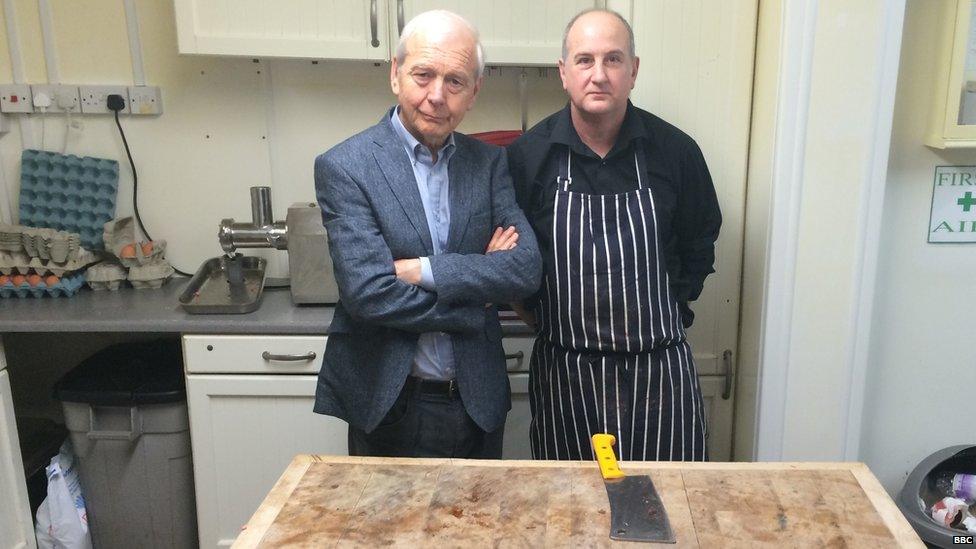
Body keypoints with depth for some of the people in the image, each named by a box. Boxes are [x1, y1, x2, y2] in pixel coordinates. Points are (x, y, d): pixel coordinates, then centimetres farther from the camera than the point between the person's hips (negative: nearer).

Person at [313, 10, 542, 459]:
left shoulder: (490, 162, 2)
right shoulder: (343, 167, -11)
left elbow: (527, 268, -9)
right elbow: (368, 294, -20)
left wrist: (422, 270, -19)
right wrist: (477, 295, -12)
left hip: (478, 401, 4)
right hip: (390, 409, -4)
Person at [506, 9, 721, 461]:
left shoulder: (675, 151, -2)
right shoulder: (527, 155, -5)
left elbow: (699, 245, 12)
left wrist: (670, 308, 6)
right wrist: (537, 312, 2)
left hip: (659, 370, 1)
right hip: (563, 371, 0)